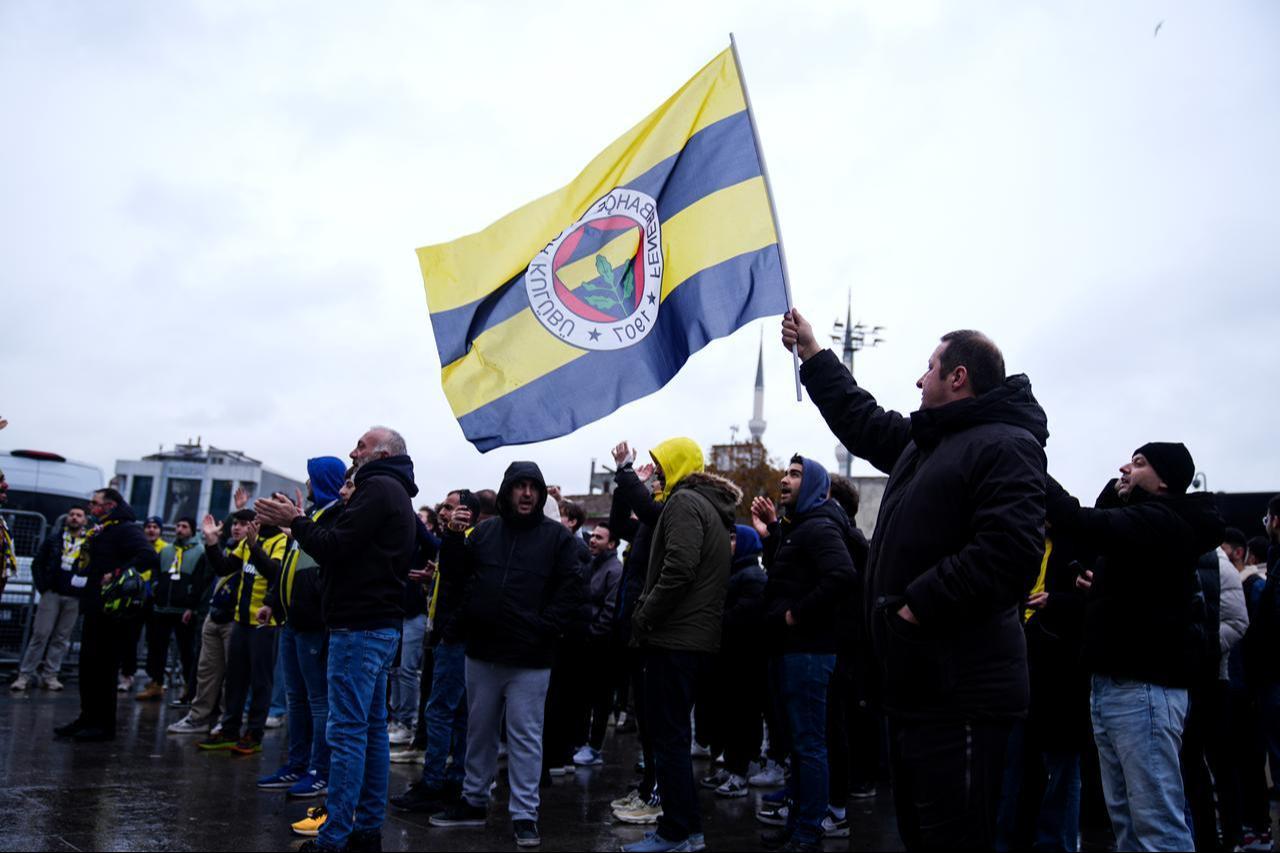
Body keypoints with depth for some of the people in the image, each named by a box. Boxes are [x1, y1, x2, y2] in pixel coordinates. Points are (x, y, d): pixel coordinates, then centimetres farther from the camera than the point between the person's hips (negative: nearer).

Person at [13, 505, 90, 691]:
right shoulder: (54, 539, 7)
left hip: (74, 598, 0)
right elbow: (37, 564, 10)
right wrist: (42, 587, 2)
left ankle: (50, 675, 10)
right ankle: (25, 674, 3)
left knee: (62, 638, 4)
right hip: (52, 593, 0)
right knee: (40, 634, -2)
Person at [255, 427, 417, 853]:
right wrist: (303, 522, 12)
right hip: (383, 625, 10)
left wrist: (296, 522, -5)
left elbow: (335, 548, -18)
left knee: (347, 730, -7)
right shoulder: (399, 497, 20)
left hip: (359, 627, -10)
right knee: (372, 726, 12)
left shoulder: (377, 489, -12)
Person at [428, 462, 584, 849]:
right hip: (482, 653, 4)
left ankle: (524, 815, 13)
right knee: (479, 732, 17)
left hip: (530, 659, -4)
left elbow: (570, 592, -7)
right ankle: (473, 802, 31)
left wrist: (544, 629, -15)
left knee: (525, 737, 3)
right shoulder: (484, 531, 7)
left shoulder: (558, 537, -4)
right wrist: (453, 536, -5)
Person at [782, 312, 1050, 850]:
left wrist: (920, 603, -21)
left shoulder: (1006, 446, -13)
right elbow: (861, 421, 33)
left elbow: (1008, 553, -26)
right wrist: (812, 355, 36)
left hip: (960, 694, -10)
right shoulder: (924, 440, 17)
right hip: (915, 684, 10)